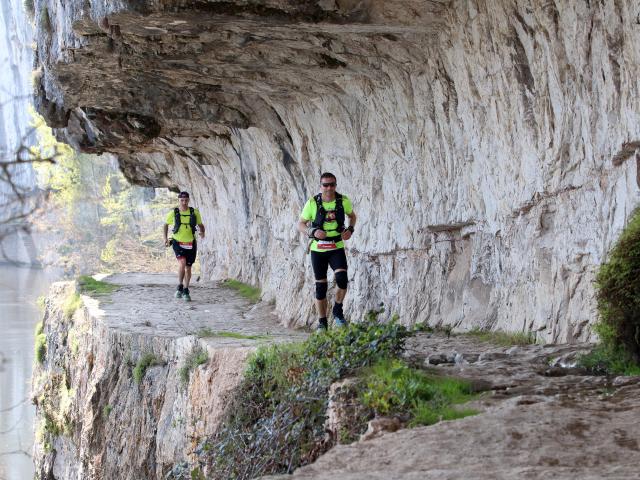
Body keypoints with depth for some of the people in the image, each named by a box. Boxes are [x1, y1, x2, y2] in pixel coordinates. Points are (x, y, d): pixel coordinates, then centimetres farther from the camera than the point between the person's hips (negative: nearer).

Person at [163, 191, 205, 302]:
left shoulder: (194, 212, -4)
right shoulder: (173, 213, -5)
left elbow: (200, 225, 9)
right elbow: (166, 225, 12)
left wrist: (202, 232, -12)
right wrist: (165, 238, 1)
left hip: (191, 244, 2)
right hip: (178, 243, -2)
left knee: (188, 267, 9)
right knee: (182, 263, -23)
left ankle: (186, 291, 24)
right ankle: (179, 287, -6)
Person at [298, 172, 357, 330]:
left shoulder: (343, 201, -6)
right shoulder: (312, 203, -10)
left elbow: (352, 216, 14)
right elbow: (300, 225, -2)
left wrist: (350, 230, -6)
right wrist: (313, 232, -22)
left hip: (337, 248, 0)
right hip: (318, 250, 0)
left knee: (342, 278, -21)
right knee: (320, 286, 3)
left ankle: (338, 311, 2)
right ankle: (322, 322, 16)